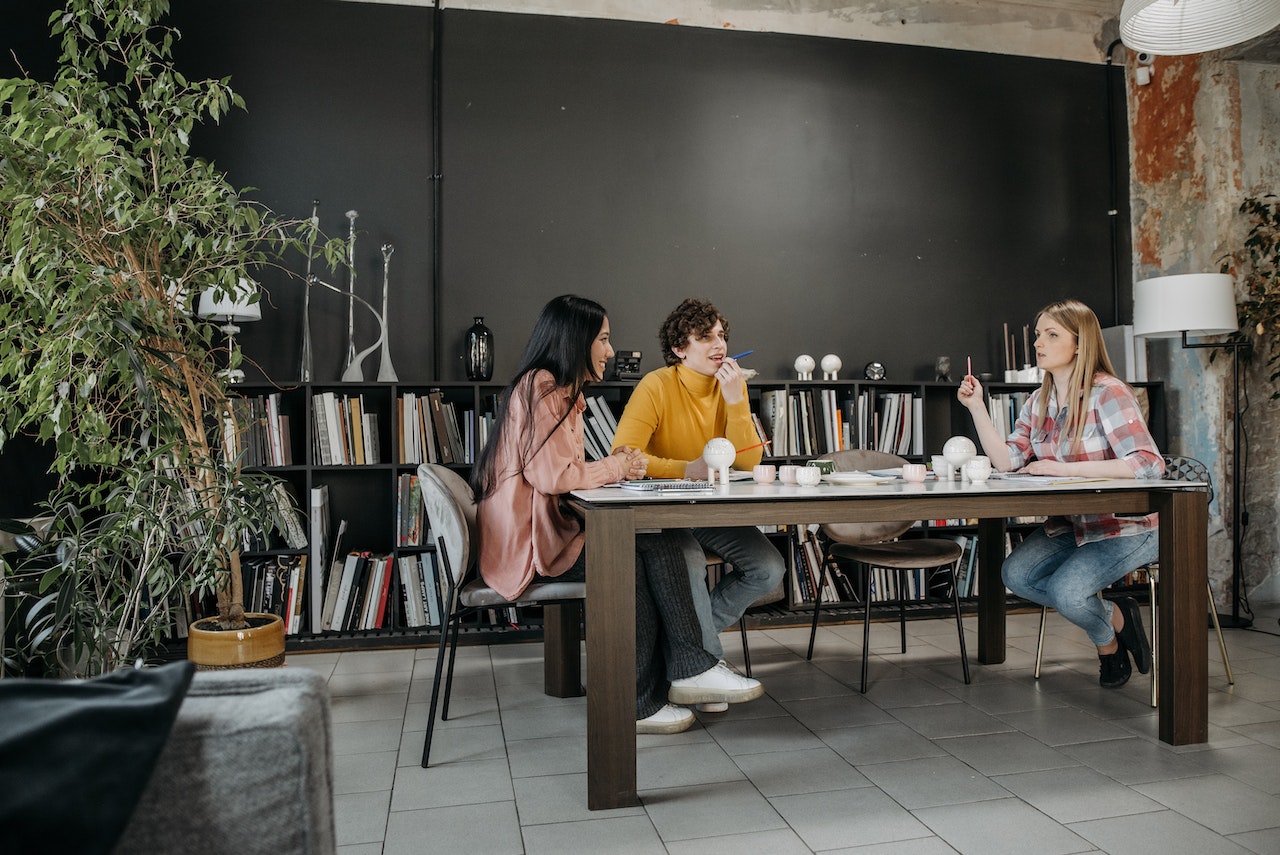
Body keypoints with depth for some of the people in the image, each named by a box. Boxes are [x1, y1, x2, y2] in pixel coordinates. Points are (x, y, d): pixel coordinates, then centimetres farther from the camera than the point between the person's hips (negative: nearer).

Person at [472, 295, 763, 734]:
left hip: (550, 526, 9)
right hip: (525, 540, -9)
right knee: (628, 559, -22)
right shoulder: (540, 388, -13)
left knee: (657, 545, -10)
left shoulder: (562, 389, 20)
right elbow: (553, 476, -22)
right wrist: (615, 468, -7)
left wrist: (613, 465, 0)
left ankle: (686, 670, -12)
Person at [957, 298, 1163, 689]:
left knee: (1065, 590, -24)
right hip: (1069, 523, 7)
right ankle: (1112, 617, 9)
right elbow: (1007, 462, -4)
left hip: (1127, 526, -7)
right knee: (1016, 574, -13)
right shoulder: (1039, 402, 4)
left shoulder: (1108, 394, -17)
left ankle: (1108, 636, 13)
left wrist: (1062, 468, -28)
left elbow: (1149, 465, -27)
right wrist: (977, 407, -10)